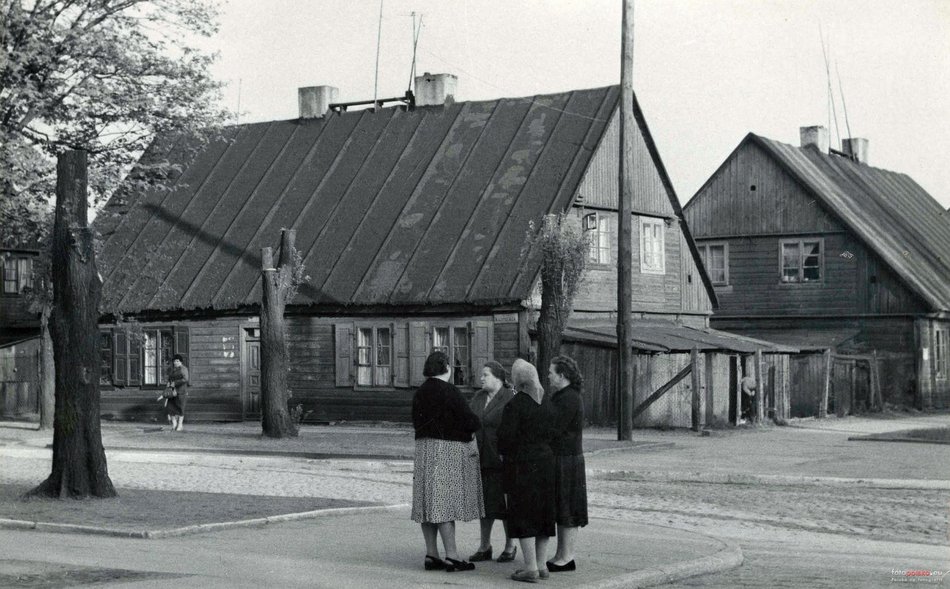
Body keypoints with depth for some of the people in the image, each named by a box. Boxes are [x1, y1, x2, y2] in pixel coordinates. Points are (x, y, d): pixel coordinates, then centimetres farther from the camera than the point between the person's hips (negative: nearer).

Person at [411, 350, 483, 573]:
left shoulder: (420, 392, 10)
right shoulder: (448, 391, -14)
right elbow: (469, 421, -15)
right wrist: (475, 422, 6)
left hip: (423, 447, 8)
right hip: (448, 449, -7)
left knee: (429, 503, 8)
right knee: (446, 503, -8)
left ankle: (431, 555, 11)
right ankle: (452, 556, -7)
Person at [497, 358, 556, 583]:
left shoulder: (514, 405, -14)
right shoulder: (547, 404, 7)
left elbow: (506, 435, -16)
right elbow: (551, 433, 9)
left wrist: (504, 454, 2)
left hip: (521, 463, -7)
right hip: (546, 461, 7)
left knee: (523, 515, -3)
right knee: (543, 512, 12)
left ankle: (531, 567, -5)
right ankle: (541, 564, 16)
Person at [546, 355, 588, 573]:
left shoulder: (569, 399, -17)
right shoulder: (561, 397, 15)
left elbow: (554, 429, -22)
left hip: (567, 462, -10)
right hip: (559, 460, 10)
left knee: (567, 511, -4)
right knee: (560, 510, 13)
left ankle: (566, 558, 0)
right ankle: (561, 555, 18)